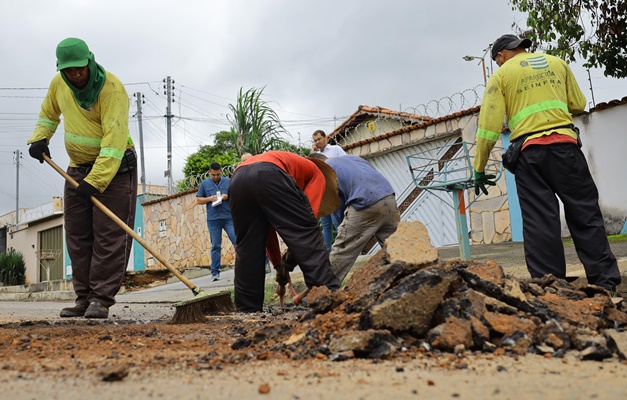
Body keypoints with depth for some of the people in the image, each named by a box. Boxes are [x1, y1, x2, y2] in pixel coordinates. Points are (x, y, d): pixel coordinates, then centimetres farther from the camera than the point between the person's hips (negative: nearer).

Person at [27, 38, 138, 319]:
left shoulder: (112, 88, -20)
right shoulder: (59, 83, 2)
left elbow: (114, 139, -28)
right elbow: (48, 112, 23)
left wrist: (96, 180, -32)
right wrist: (39, 138, 4)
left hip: (114, 167, -7)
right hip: (77, 167, 7)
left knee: (109, 236, -9)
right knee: (78, 237, 6)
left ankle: (101, 300, -6)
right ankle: (84, 298, 13)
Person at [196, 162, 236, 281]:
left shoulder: (229, 181, 7)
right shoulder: (204, 184, 9)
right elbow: (199, 199, 9)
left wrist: (228, 196, -10)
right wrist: (210, 199, -9)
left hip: (229, 217, 0)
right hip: (213, 219, 0)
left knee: (237, 241, -6)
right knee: (216, 246, 4)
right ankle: (215, 272, 8)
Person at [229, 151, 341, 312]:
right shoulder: (317, 175, 29)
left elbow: (268, 227, 41)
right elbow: (308, 211, 10)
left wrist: (278, 264, 41)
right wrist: (292, 254, 12)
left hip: (237, 179, 6)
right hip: (269, 175, -6)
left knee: (247, 249, 13)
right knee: (306, 236, 0)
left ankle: (247, 310, 14)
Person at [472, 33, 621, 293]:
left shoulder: (501, 75, 7)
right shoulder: (557, 63, 17)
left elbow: (489, 126, -1)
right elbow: (579, 105, 19)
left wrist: (479, 169, 3)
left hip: (530, 151, -2)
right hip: (565, 144, 2)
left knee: (539, 222, -1)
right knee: (585, 214, 5)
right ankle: (605, 282, 3)